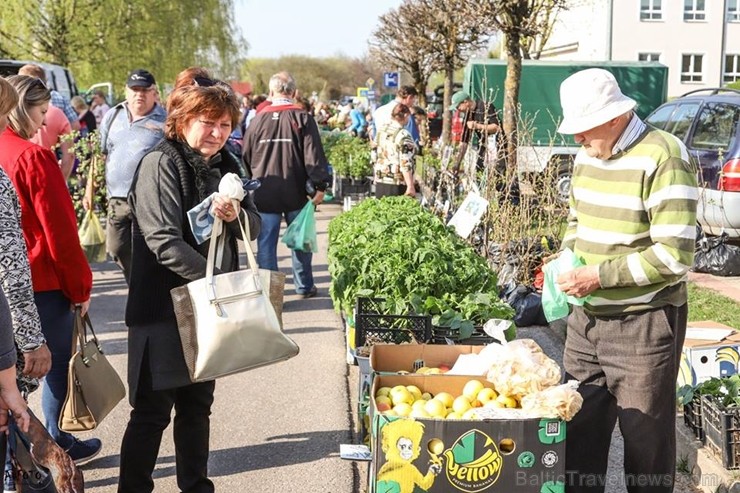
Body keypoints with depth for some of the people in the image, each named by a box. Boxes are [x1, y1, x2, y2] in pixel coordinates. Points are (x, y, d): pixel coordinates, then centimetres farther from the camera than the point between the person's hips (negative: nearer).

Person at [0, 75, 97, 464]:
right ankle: (59, 448, 23)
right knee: (58, 365, 10)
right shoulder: (33, 156, -17)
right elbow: (60, 231, -16)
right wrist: (81, 286, -7)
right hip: (43, 282, -7)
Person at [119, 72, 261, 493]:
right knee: (153, 411, 1)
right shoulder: (161, 164, -13)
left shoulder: (226, 165, 9)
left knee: (198, 405, 17)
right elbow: (163, 241, -22)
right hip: (163, 310, -7)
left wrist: (236, 215, -13)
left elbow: (254, 228, 9)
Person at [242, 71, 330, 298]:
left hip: (264, 194, 1)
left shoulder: (258, 119, 1)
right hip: (295, 193, -1)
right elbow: (314, 156, -10)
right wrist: (320, 186, -4)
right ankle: (304, 286, 23)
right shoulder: (302, 118, -6)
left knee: (266, 243, 5)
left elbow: (246, 158, 9)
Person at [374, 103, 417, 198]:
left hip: (380, 183, 7)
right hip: (397, 184, -7)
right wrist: (411, 186, -17)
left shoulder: (381, 131, 8)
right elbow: (406, 164, -18)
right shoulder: (403, 135, -14)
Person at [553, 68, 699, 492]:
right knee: (580, 429, 16)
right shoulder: (588, 155, 7)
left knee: (646, 439, 6)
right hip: (587, 317, 7)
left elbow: (674, 255, -22)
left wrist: (600, 275, -22)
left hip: (644, 324, -7)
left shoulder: (663, 157, -18)